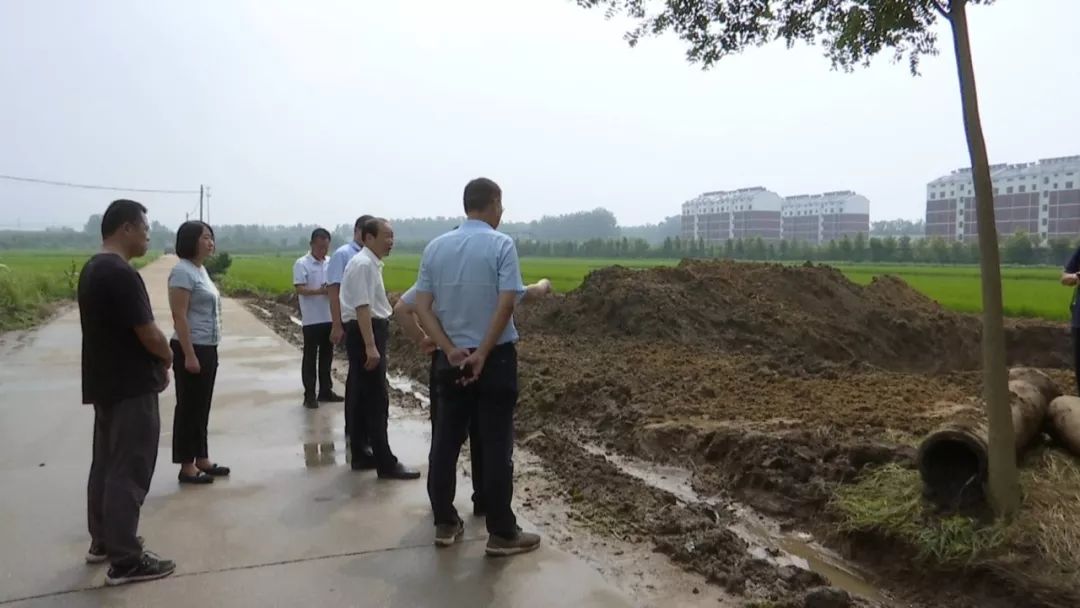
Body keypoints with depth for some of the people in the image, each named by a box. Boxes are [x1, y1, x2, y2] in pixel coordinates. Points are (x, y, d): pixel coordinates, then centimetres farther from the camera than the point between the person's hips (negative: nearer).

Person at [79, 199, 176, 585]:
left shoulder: (93, 269, 10)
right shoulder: (121, 274, -22)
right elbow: (148, 334, -22)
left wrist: (155, 361, 8)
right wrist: (167, 358, -1)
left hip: (105, 383, 10)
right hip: (131, 388, -10)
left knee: (106, 463, 19)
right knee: (128, 471, -3)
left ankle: (102, 541, 32)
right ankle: (125, 560, 5)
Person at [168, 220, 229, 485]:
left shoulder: (201, 270, 12)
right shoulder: (183, 271, -15)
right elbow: (180, 317, -19)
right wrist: (189, 355, -22)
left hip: (208, 349, 9)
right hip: (192, 349, -9)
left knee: (202, 407, 15)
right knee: (189, 407, 0)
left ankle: (202, 459, 25)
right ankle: (187, 467, 9)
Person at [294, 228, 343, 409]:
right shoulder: (302, 264, -7)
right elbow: (300, 289, -15)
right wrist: (320, 291, -29)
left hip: (329, 318, 6)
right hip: (312, 319, -5)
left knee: (327, 356, 13)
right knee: (310, 357, 2)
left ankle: (325, 391, 24)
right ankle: (309, 395, 8)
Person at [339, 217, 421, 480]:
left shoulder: (371, 264, 14)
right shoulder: (363, 265, -17)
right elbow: (362, 307, -24)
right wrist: (370, 346, -29)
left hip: (371, 331, 10)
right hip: (365, 333, -10)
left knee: (365, 397, 15)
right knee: (377, 400, -6)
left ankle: (361, 456, 25)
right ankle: (386, 463, 0)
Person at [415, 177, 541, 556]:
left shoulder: (435, 247, 6)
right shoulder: (501, 244, -8)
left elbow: (421, 306, -1)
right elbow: (507, 303, -18)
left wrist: (451, 350, -8)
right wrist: (482, 354, -14)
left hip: (451, 358, 5)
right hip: (495, 357, -5)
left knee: (445, 442, 12)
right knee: (496, 446, 2)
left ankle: (445, 524, 22)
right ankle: (501, 533, 10)